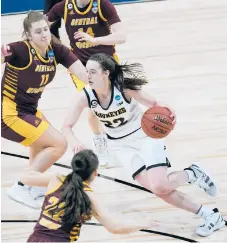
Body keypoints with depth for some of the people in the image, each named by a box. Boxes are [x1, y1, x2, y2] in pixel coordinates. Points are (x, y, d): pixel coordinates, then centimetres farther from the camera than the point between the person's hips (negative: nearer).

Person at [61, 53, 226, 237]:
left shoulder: (124, 88, -26)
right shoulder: (86, 96, -17)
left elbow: (154, 104, -16)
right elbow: (67, 127, -12)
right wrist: (75, 142, -35)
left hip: (145, 135, -3)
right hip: (122, 145, 3)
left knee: (160, 186, -22)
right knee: (158, 189, -11)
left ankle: (192, 174, 12)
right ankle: (210, 215, 0)